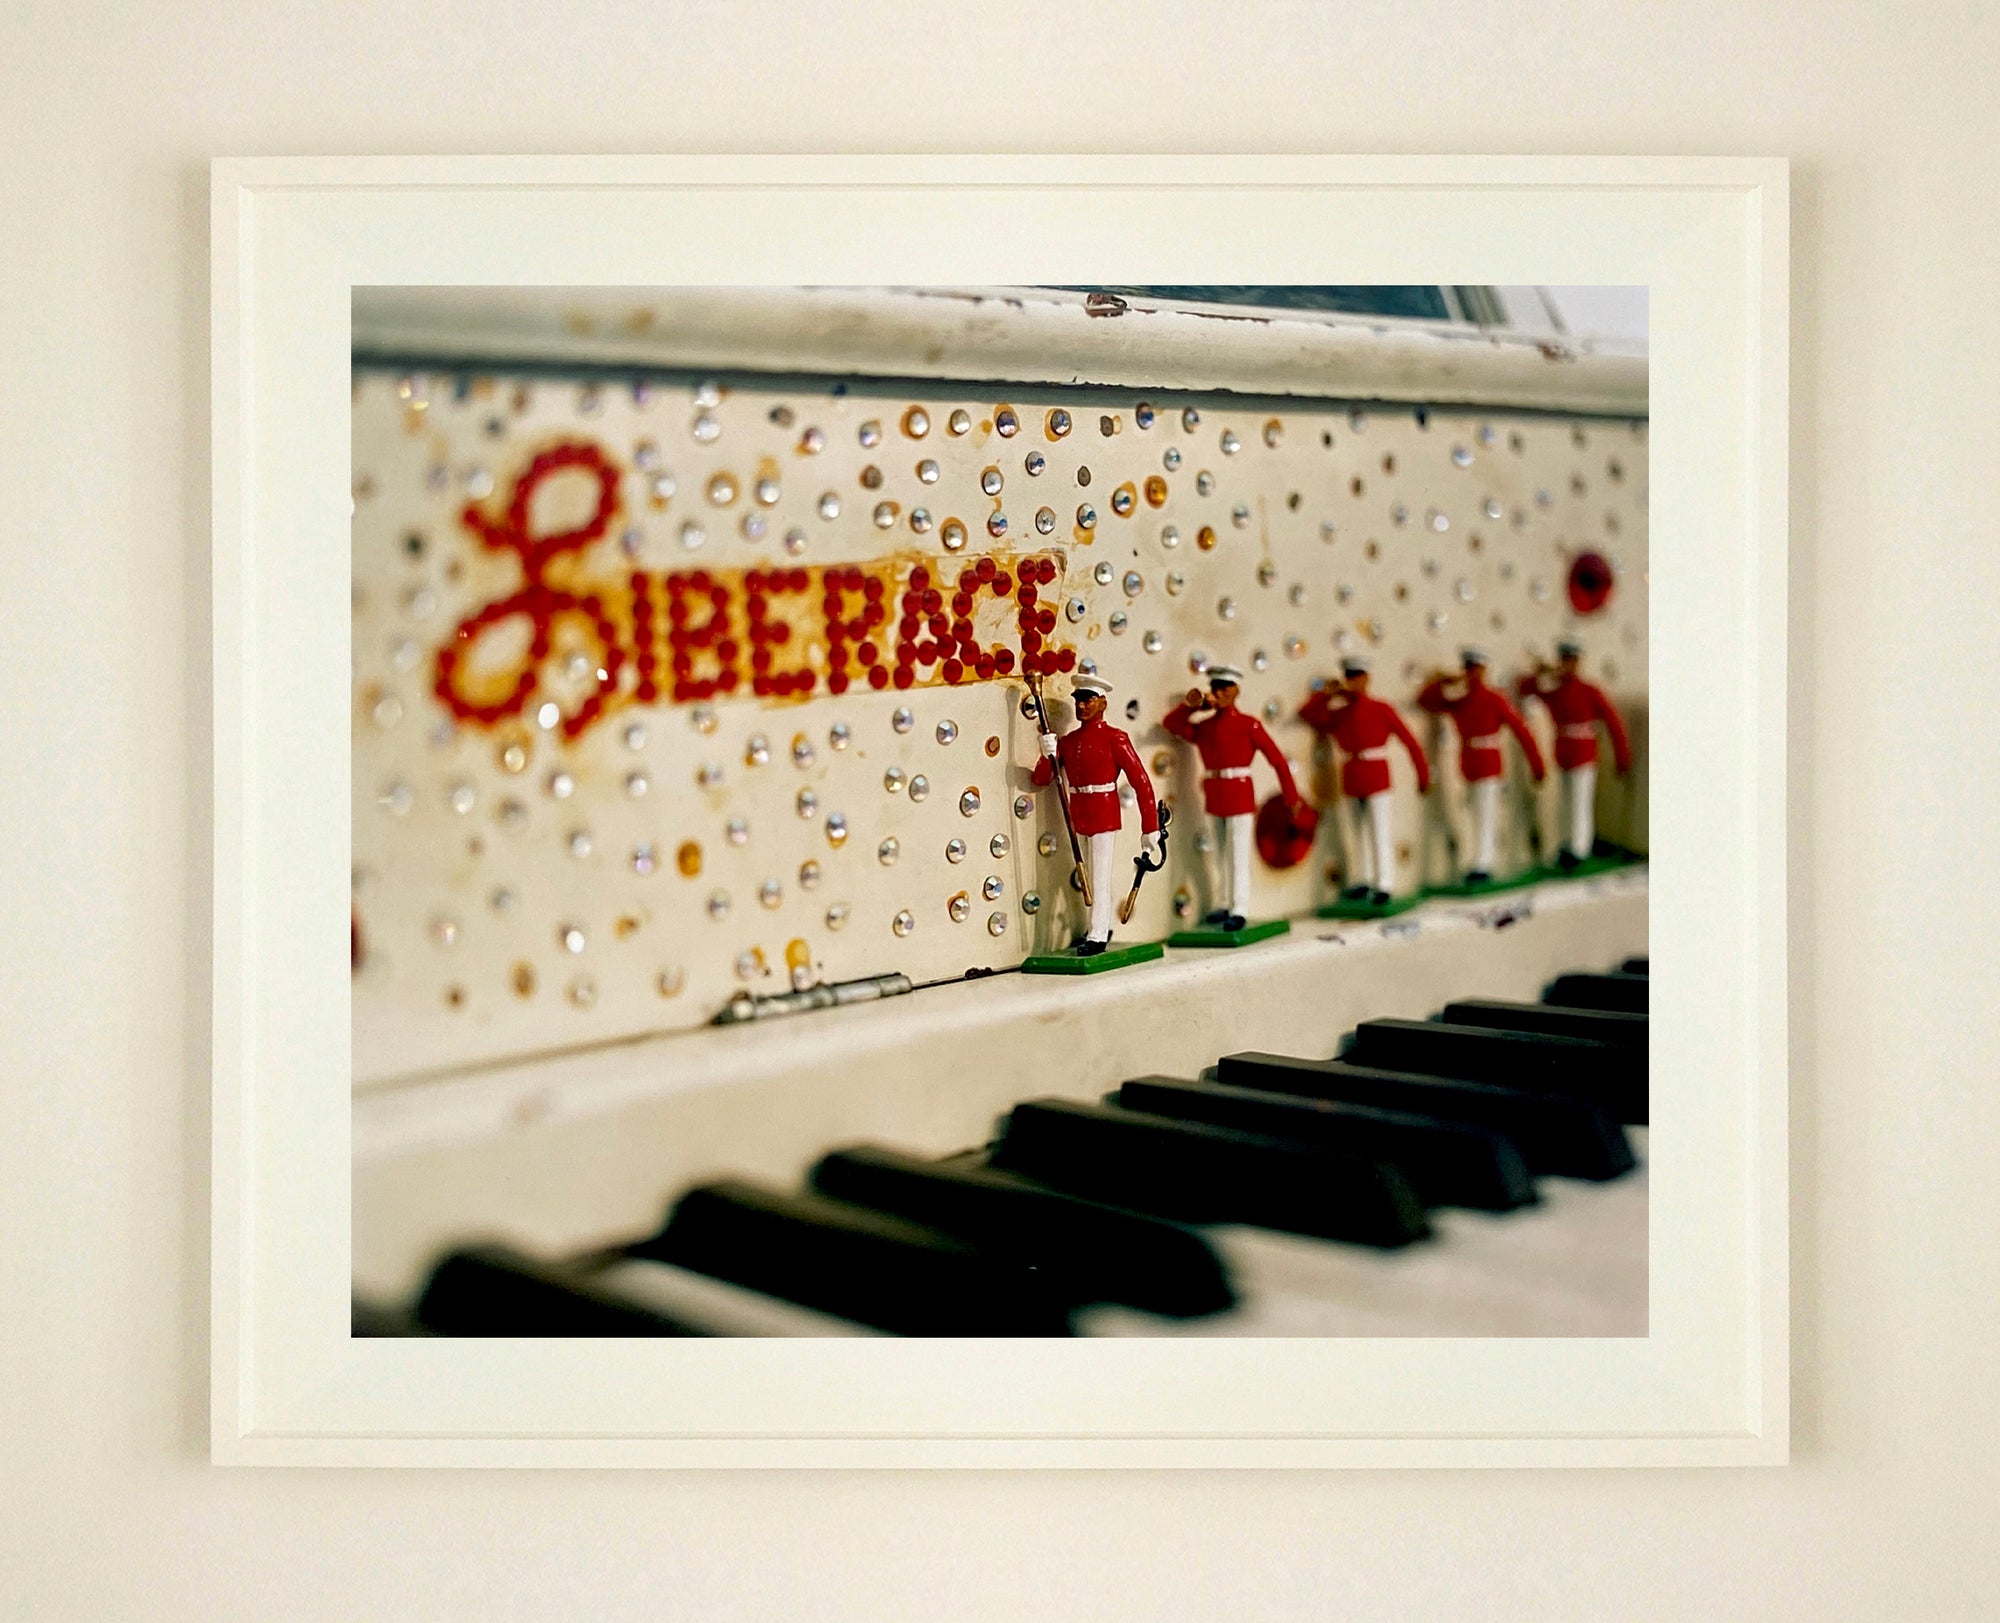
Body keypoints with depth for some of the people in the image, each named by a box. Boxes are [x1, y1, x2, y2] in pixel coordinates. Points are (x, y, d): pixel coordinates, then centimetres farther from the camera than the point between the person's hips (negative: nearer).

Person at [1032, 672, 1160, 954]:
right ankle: (1103, 926, 28)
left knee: (1100, 877, -6)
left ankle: (1097, 937, -3)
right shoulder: (1068, 740, 8)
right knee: (1098, 875, 17)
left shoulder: (1114, 738, -9)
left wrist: (1150, 828, -13)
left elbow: (1141, 781, -10)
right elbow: (1041, 779, 7)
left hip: (1104, 812, -6)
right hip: (1078, 815, 6)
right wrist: (1048, 755, -15)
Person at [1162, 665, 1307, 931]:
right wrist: (1189, 705, -3)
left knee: (1238, 855, -5)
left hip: (1239, 794, -5)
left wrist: (1292, 797, -5)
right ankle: (1231, 905, 21)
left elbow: (1277, 759, -4)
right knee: (1224, 854, 12)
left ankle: (1239, 911, -2)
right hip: (1214, 796, 5)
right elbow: (1171, 724, 14)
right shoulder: (1204, 726, 8)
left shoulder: (1248, 724, -5)